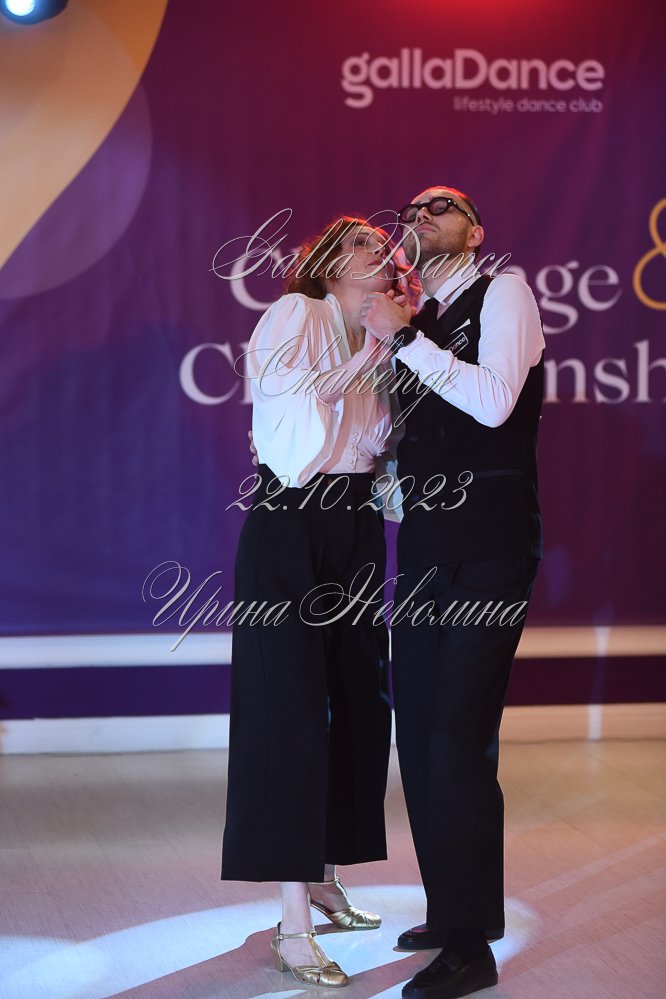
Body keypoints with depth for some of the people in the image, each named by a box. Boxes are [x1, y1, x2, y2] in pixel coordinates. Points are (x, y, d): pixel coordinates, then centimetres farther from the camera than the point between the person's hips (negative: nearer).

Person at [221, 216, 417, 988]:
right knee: (292, 711, -9)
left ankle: (321, 879, 23)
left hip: (355, 528, 7)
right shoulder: (295, 315, -4)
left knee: (358, 707, 8)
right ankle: (293, 927, -9)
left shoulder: (375, 338, 14)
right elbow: (296, 403, -17)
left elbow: (380, 438, 4)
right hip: (291, 526, -7)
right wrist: (369, 354, -12)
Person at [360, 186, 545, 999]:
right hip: (424, 543, 7)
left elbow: (493, 401, -18)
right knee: (419, 732, 9)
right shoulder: (415, 320, 16)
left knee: (459, 736, -12)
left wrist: (402, 338, -14)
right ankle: (447, 912, 21)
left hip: (489, 546, -7)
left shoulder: (503, 293, -3)